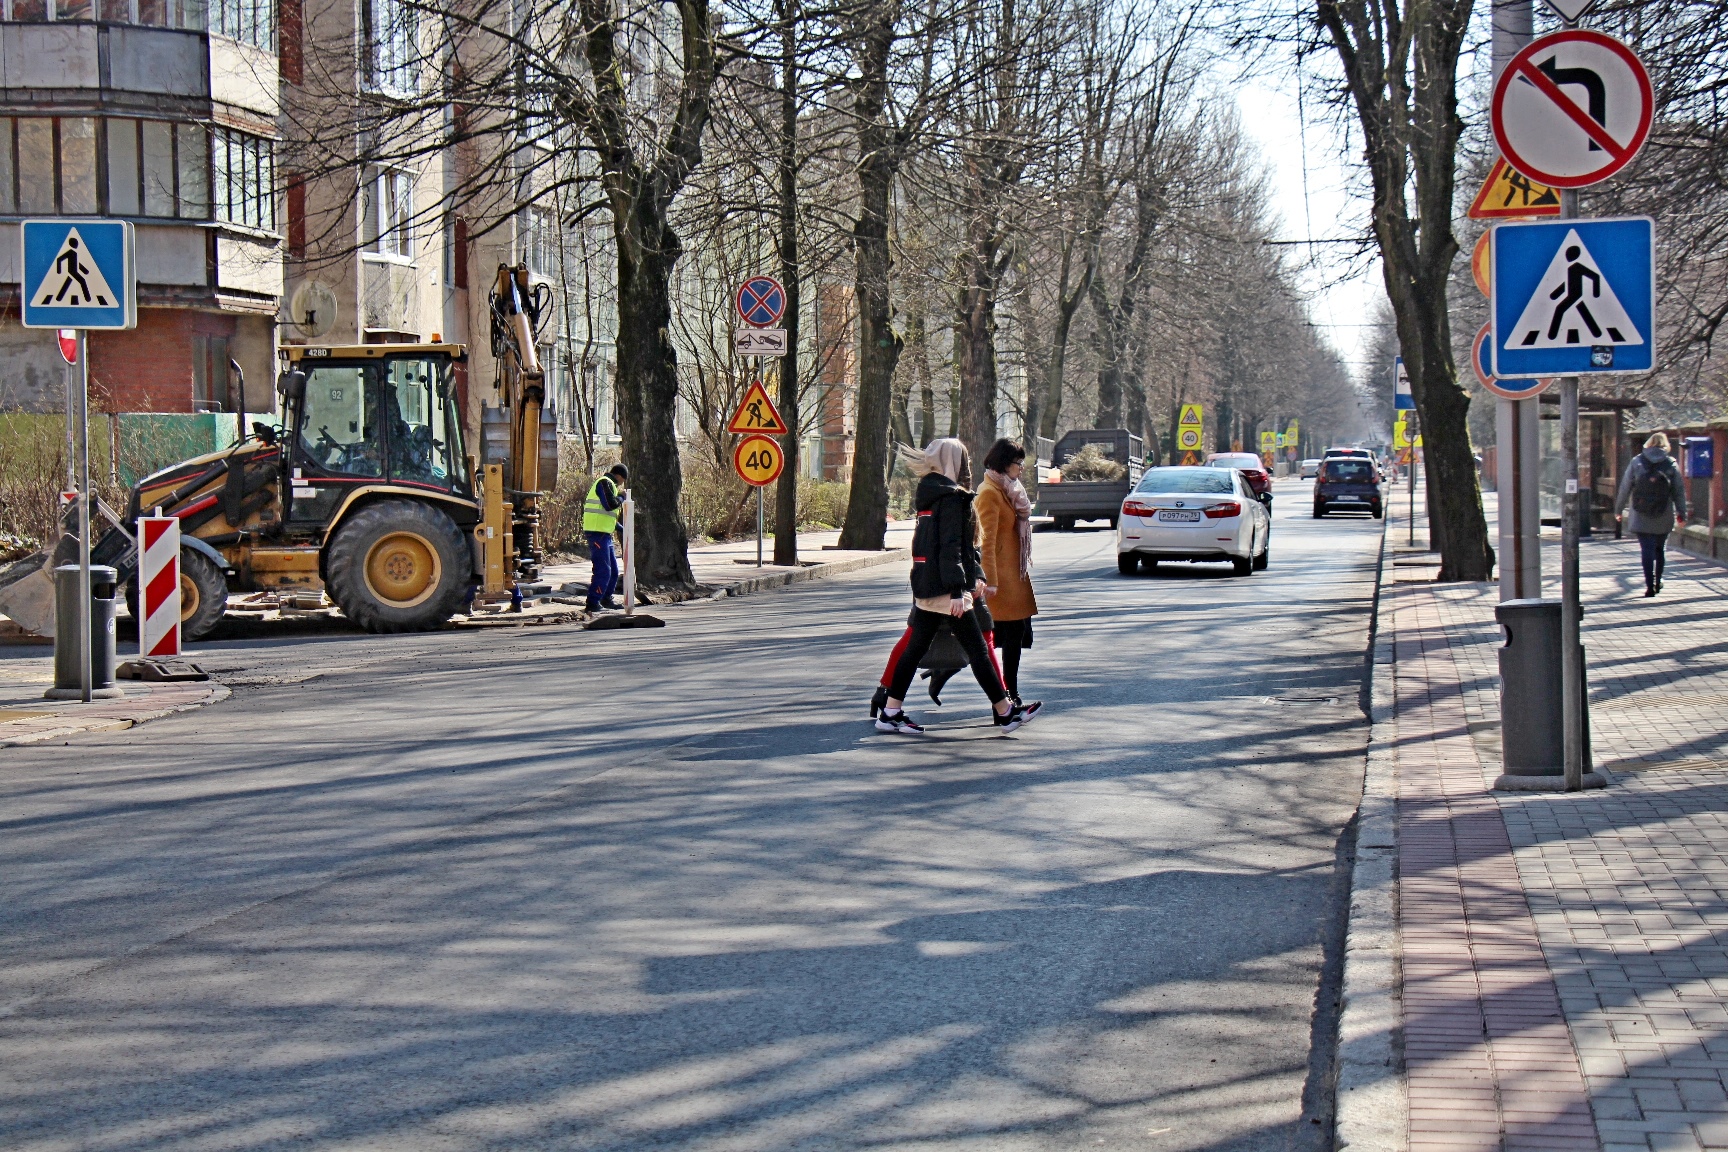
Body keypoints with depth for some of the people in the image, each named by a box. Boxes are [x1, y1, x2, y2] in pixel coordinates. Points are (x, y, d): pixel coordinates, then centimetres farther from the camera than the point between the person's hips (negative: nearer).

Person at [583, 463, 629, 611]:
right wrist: (621, 497, -4)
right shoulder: (605, 483, -9)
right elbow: (610, 505, -23)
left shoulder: (609, 485, 24)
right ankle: (593, 603, -11)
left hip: (605, 534, 10)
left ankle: (606, 599, 30)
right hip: (598, 533, -10)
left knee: (613, 570, 18)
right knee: (603, 570, -12)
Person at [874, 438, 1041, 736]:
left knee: (915, 647, 10)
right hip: (944, 588, -9)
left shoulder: (930, 494, 15)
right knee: (977, 649, -2)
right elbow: (950, 548, -21)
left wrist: (974, 575, 18)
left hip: (924, 586, 9)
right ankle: (1005, 712, 4)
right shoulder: (951, 497, -15)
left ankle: (890, 712, 9)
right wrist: (957, 590, -23)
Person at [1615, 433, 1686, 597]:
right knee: (1659, 549, 18)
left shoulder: (1636, 462, 0)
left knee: (1647, 550, -2)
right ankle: (1657, 582, 27)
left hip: (1641, 517, -1)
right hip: (1664, 518, 1)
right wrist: (1681, 512, 11)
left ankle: (1650, 585, -11)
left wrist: (1619, 509, 12)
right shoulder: (1670, 464, 0)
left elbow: (1625, 487, 3)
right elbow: (1679, 491, 2)